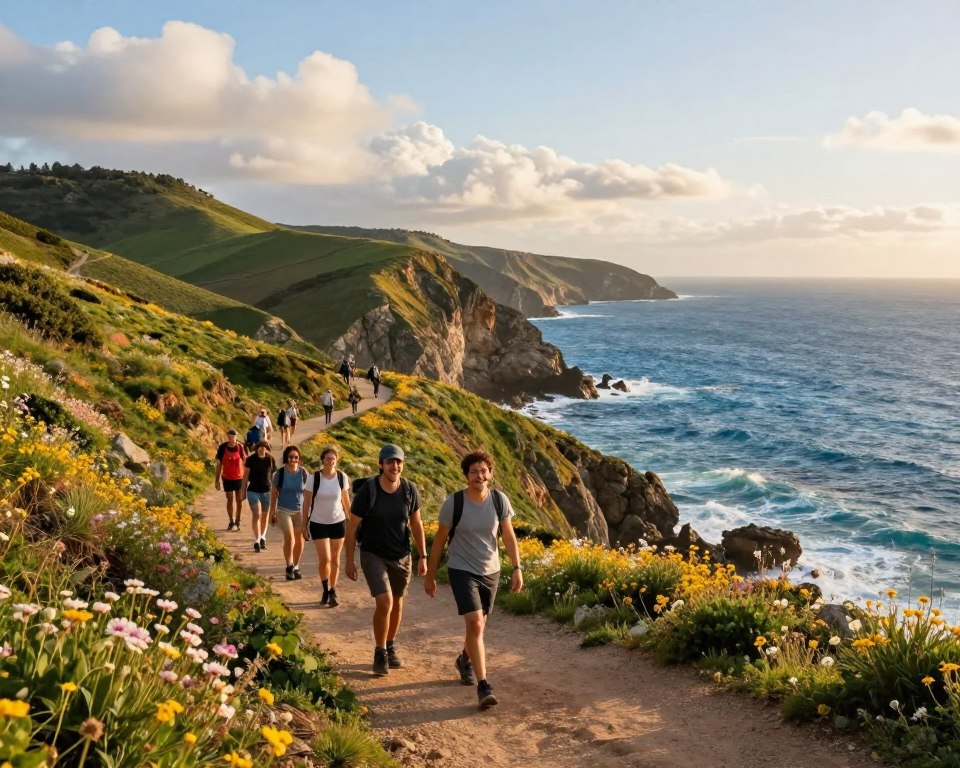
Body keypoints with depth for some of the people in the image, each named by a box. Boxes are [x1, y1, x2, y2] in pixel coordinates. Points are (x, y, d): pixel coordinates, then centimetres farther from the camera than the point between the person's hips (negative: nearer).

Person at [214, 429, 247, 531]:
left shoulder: (240, 447, -10)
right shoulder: (222, 447, -9)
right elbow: (218, 464, -1)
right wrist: (216, 480, -1)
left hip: (239, 477, 0)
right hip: (227, 478, 0)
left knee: (239, 500, 7)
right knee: (230, 499, 6)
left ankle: (237, 522, 19)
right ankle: (231, 522, 17)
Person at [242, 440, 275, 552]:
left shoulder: (271, 459, -2)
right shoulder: (251, 459, -6)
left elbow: (273, 476, 6)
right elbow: (246, 475, 1)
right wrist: (243, 490, 3)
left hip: (267, 491, 2)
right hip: (253, 491, -2)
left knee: (264, 516, 13)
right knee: (256, 515, -8)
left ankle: (262, 537, 30)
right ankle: (257, 540, -5)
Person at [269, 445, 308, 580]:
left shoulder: (303, 473, -6)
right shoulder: (280, 473, -8)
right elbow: (274, 492, 2)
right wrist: (272, 511, 2)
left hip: (300, 511, 2)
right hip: (284, 510, -2)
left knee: (299, 540, 9)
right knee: (289, 537, -17)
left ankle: (296, 567, 27)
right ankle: (289, 566, -2)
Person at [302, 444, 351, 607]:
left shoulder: (342, 477, -5)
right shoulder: (314, 478, -11)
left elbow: (346, 500, 6)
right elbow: (307, 502, -4)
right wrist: (304, 525, -3)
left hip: (338, 522, 2)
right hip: (318, 523, -2)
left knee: (335, 559, 8)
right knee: (325, 559, -8)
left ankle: (332, 592, 22)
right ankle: (325, 590, 13)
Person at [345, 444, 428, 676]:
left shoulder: (410, 490, -8)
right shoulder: (368, 490, -17)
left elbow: (416, 523, 5)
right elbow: (352, 526, -8)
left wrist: (423, 556, 4)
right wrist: (350, 561, -7)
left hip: (401, 556, 4)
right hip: (373, 555, -4)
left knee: (397, 603, 14)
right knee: (384, 602, -16)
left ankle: (391, 648, 35)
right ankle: (379, 653, 4)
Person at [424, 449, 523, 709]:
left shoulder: (499, 500, -8)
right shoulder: (454, 503, -15)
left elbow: (509, 535, 1)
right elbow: (439, 539, -5)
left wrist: (517, 568, -6)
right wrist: (430, 575, 0)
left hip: (490, 571, 4)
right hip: (462, 571, -4)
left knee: (479, 625, 19)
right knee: (475, 624, -18)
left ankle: (464, 660, 49)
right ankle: (483, 686, -15)